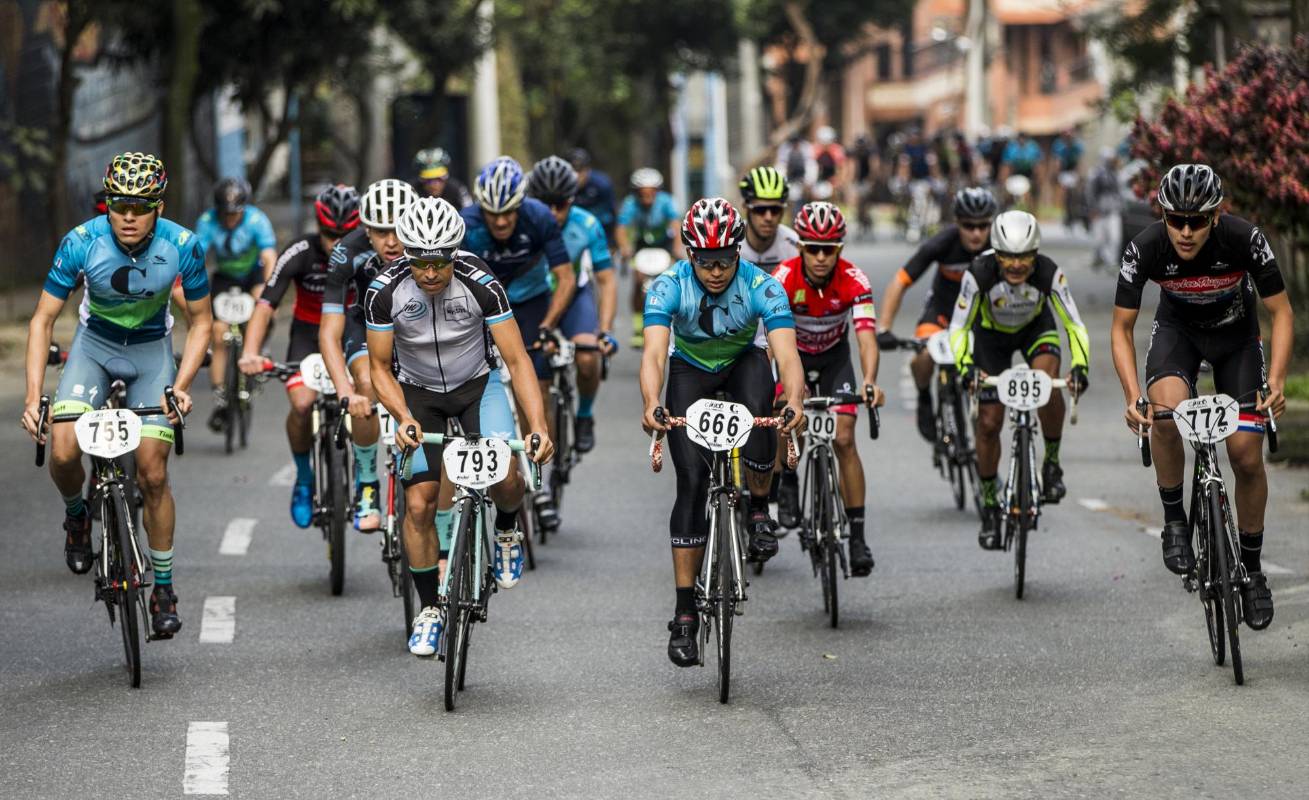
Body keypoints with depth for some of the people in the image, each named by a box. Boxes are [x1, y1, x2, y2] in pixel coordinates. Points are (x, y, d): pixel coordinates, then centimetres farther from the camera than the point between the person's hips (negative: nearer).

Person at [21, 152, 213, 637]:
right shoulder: (82, 242, -25)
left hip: (152, 348, 0)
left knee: (153, 474, -7)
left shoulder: (184, 246, -24)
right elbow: (43, 319, -17)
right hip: (94, 344, 0)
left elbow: (201, 321, -9)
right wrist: (33, 397, -24)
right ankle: (76, 515, 12)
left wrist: (181, 386, -22)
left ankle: (163, 587, 10)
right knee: (62, 451, -23)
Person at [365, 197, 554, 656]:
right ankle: (429, 608, 10)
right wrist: (404, 419, -31)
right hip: (417, 392, 1)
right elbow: (380, 368, -13)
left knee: (504, 479, -24)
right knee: (419, 503, -9)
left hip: (476, 384, -1)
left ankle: (507, 530, 12)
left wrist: (538, 425, -36)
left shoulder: (481, 284, -26)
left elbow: (517, 360, -24)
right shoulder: (385, 291, -23)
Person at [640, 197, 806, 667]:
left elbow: (786, 353, -39)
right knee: (692, 482, -13)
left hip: (742, 362, 0)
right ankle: (684, 616, -9)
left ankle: (760, 512, -11)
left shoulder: (761, 287, -29)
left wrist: (795, 403, -59)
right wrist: (651, 405, -60)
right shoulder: (669, 287, -28)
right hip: (691, 370, 0)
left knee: (758, 402, -37)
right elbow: (654, 352, -41)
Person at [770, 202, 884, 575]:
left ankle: (857, 535, -4)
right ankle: (788, 481, 9)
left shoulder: (854, 281, -30)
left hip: (834, 355, 0)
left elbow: (867, 337, -39)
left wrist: (869, 382, -57)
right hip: (793, 352, 0)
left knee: (844, 439, -11)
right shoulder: (783, 278, -32)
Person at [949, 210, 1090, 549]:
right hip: (991, 334, 0)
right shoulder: (979, 274, -35)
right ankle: (989, 506, 15)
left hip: (1036, 328, 0)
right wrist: (965, 367, -47)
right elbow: (958, 327, -29)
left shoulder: (1049, 273, -34)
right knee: (989, 423, -3)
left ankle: (1052, 464, -9)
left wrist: (1080, 367, -47)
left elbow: (1075, 326, -30)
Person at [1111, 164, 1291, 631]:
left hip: (1236, 333, 0)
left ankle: (1252, 569, 12)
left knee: (1247, 455, -7)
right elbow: (1121, 327, -19)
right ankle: (1174, 521, -11)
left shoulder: (1244, 239, -31)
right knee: (1165, 411, -32)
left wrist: (1277, 380, -35)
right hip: (1178, 329, 0)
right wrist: (1132, 396, -33)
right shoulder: (1146, 249, -29)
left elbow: (1281, 313, -22)